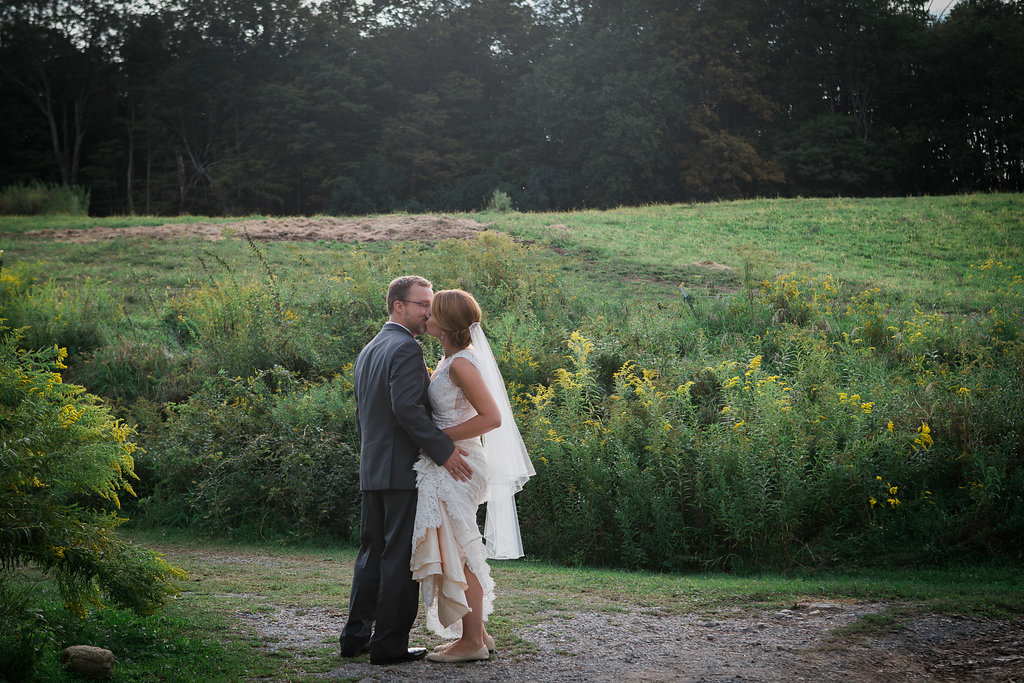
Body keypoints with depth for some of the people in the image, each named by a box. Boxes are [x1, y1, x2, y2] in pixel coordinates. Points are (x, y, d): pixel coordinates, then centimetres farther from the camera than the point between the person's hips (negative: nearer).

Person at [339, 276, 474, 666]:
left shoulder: (367, 352, 16)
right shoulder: (406, 349, -13)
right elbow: (407, 409, -24)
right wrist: (444, 451, -22)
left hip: (372, 471, 9)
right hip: (405, 471, -9)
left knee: (373, 552, 15)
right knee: (401, 557, -3)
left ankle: (356, 634, 19)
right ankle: (390, 643, 2)